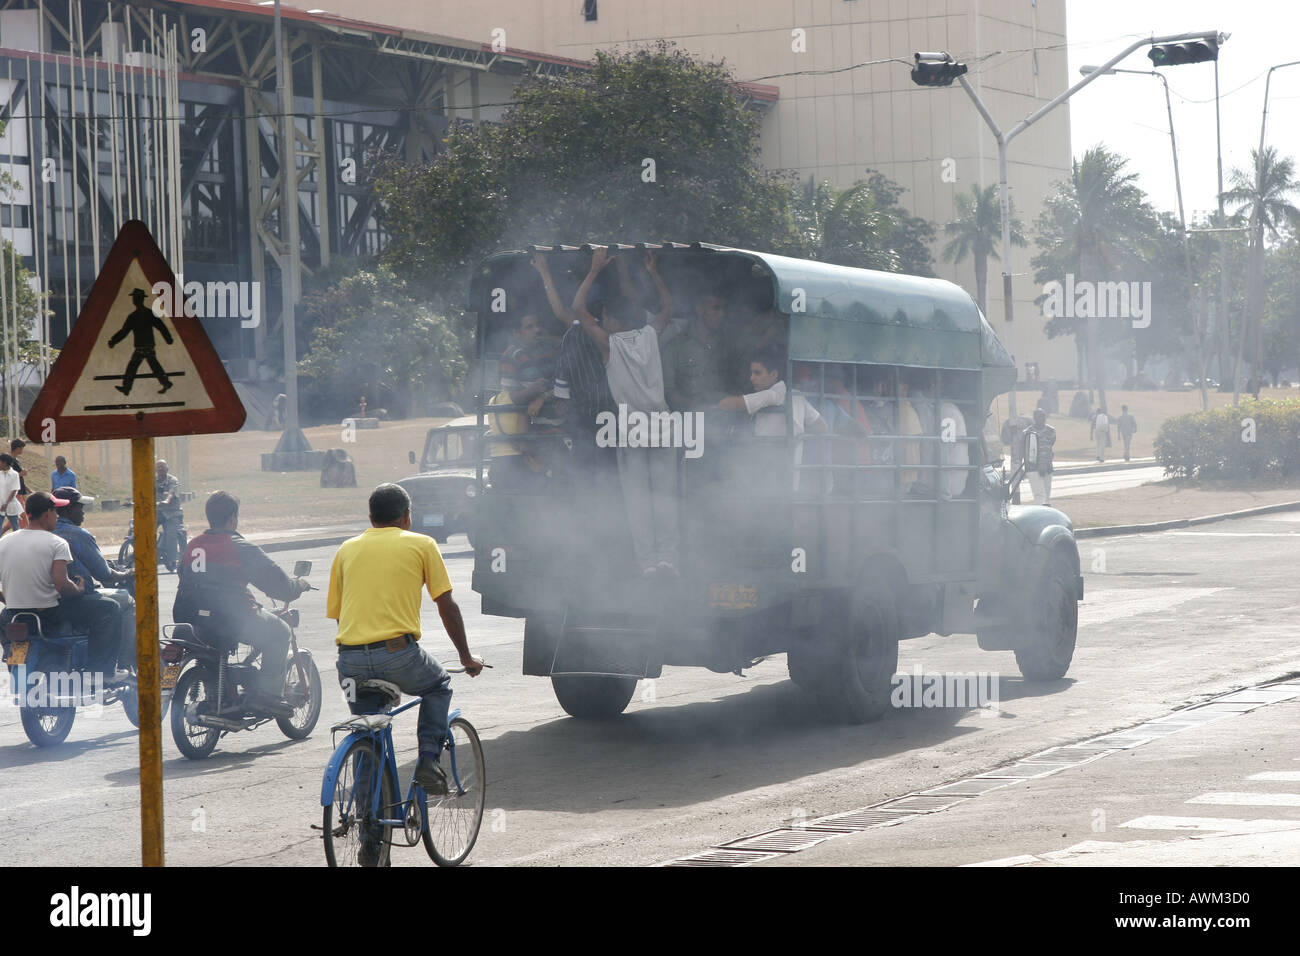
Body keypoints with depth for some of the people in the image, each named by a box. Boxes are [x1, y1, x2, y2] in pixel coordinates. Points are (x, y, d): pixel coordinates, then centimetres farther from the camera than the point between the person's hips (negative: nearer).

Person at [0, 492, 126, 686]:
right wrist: (79, 590, -1)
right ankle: (102, 672, 8)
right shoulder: (56, 543, -12)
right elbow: (61, 584, -21)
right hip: (48, 616, -7)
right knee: (108, 607, 8)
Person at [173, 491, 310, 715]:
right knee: (278, 632, 12)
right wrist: (299, 585, 20)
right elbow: (277, 583, -3)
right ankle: (267, 692, 3)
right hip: (228, 618, -7)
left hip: (188, 619, 7)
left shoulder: (192, 545, 12)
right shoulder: (241, 547, -6)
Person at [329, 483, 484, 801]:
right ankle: (428, 760, 11)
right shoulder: (421, 545, 10)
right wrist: (466, 657, 22)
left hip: (351, 660, 3)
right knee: (439, 686, 29)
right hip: (398, 653, -3)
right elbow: (447, 607, 11)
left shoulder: (348, 549, 18)